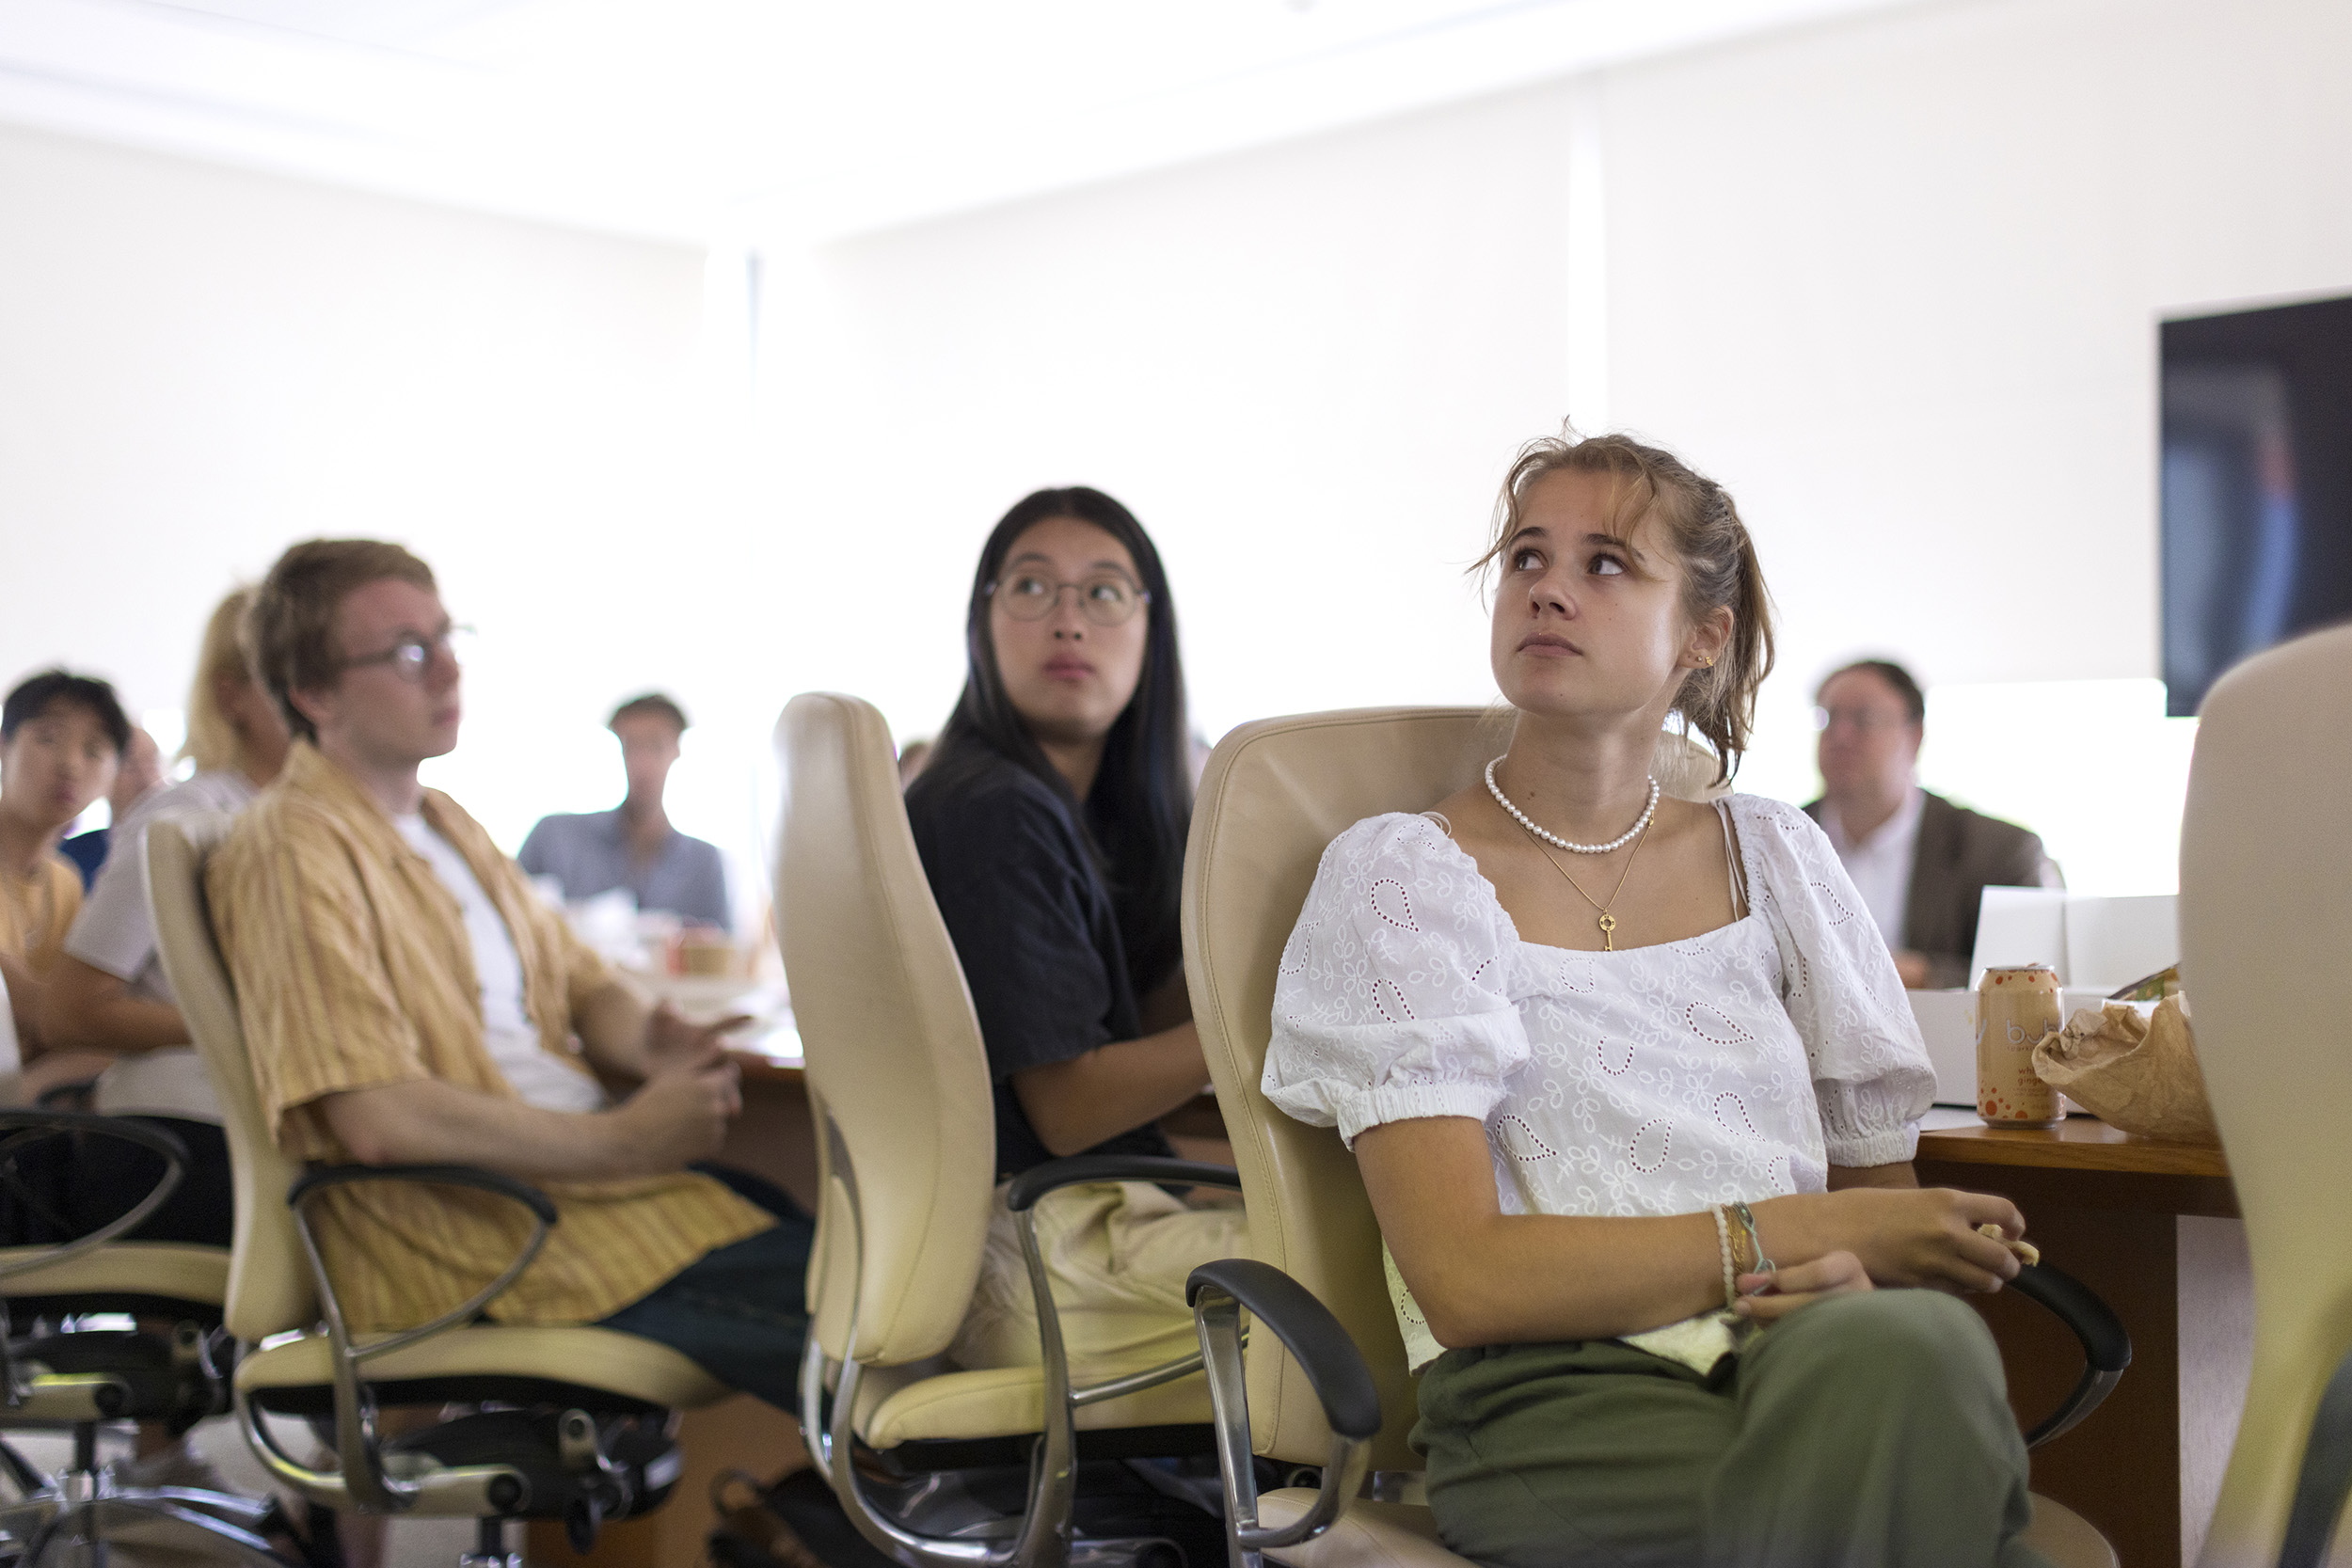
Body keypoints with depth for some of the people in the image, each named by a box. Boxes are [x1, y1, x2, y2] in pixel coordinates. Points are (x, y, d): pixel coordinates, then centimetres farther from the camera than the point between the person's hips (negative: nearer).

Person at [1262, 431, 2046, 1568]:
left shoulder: (1774, 859, 18)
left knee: (1899, 1343, -35)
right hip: (1556, 1402, -4)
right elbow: (1465, 1279, -6)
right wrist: (1786, 1238, -7)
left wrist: (1848, 1277, -7)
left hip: (1814, 1350, 4)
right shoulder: (1396, 875, 4)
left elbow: (1883, 1196, 18)